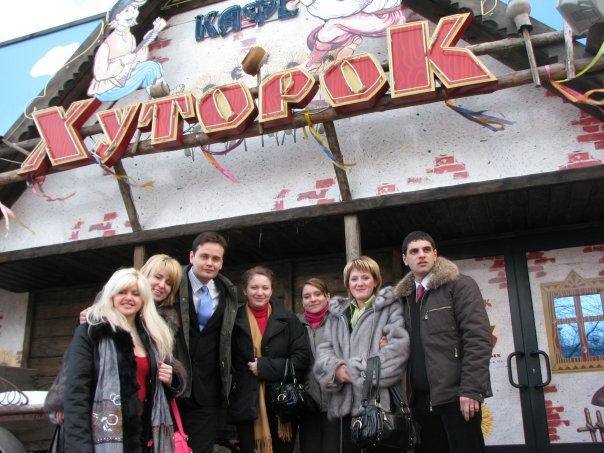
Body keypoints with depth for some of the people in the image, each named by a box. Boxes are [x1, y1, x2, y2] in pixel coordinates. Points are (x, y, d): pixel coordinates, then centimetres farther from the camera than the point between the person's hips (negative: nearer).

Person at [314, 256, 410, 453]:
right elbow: (324, 350, 12)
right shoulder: (337, 313, 18)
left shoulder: (390, 308, 2)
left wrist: (357, 370, -14)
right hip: (346, 402, 4)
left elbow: (398, 346, -11)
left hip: (381, 400, -4)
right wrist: (336, 367, -12)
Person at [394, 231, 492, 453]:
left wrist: (471, 389, -17)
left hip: (455, 394, -5)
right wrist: (408, 393, 0)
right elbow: (409, 346, 13)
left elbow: (478, 338, -10)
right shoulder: (405, 296, 15)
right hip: (422, 398, 5)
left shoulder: (459, 285, -1)